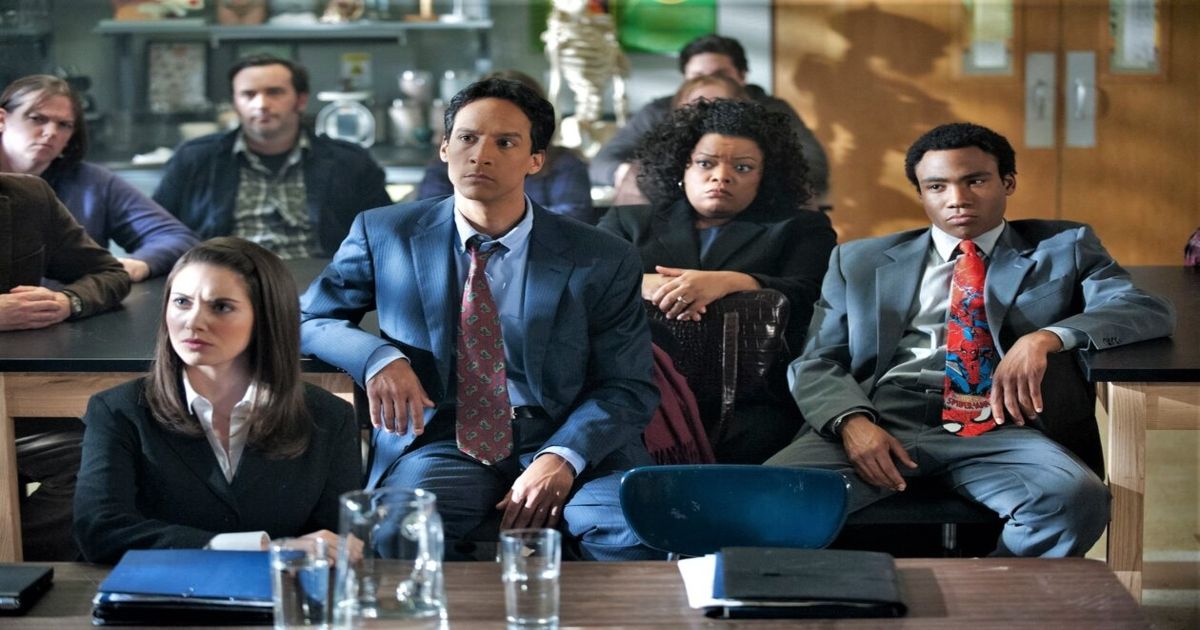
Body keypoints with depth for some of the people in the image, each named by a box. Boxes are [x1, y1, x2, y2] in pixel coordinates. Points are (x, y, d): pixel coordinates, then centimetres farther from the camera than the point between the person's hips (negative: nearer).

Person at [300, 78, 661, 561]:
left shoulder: (602, 260, 5)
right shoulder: (384, 236, 8)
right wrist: (376, 357, -7)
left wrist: (562, 458, -16)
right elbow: (305, 318, 16)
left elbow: (626, 389, 4)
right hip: (440, 446, -1)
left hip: (567, 447, 1)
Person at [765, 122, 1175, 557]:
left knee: (1076, 497, -33)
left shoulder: (1063, 247, 17)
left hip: (998, 430, 0)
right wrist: (852, 421, -11)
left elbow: (1150, 310, 3)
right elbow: (817, 363, 13)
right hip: (884, 422, 0)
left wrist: (1046, 338, -17)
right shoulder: (861, 261, 20)